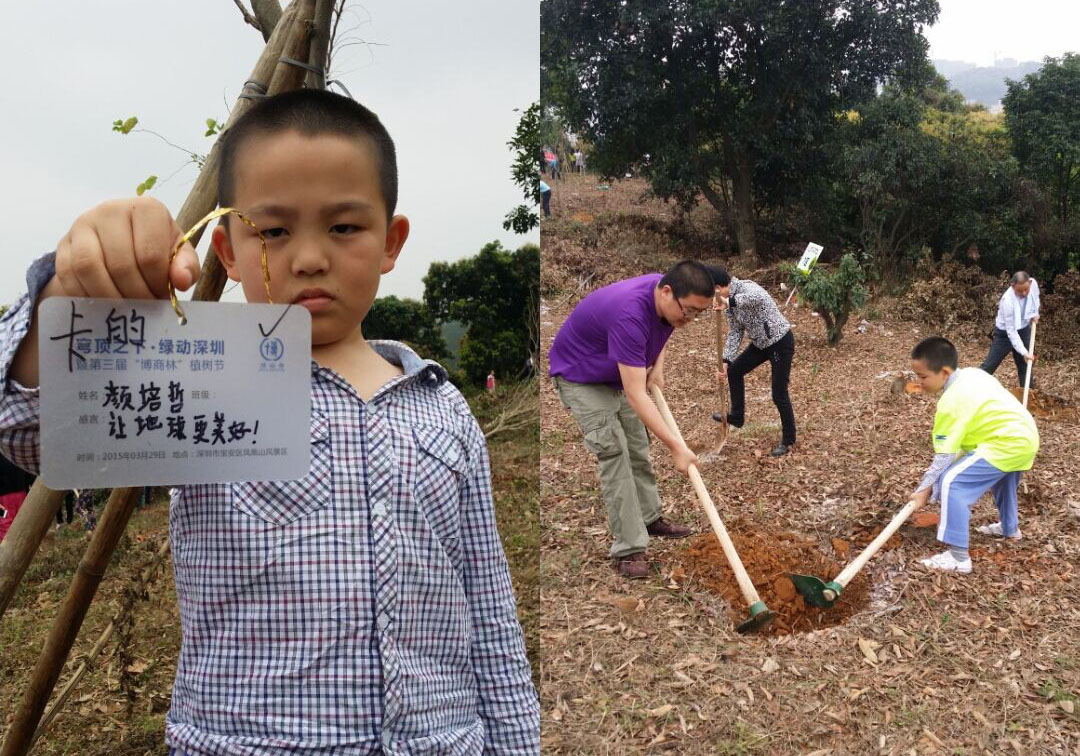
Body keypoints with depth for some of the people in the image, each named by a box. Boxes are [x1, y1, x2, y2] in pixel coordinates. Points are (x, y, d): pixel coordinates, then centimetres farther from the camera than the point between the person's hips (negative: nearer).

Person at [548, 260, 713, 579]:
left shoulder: (665, 297, -14)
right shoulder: (630, 314, -39)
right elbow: (636, 395, -40)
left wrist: (656, 367, -4)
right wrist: (676, 446, -39)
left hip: (616, 374, 8)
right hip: (580, 375, -8)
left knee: (638, 448, 14)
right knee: (614, 454, -15)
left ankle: (650, 517, 32)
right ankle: (628, 547, -8)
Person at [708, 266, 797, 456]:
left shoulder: (746, 287, -24)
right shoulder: (731, 301, 1)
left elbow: (759, 297, -50)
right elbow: (735, 333, 2)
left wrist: (729, 302, -51)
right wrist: (725, 362, -7)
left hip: (781, 342, -9)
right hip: (761, 343, 9)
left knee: (779, 394, -3)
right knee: (734, 370, 18)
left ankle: (788, 441, 14)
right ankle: (737, 416, 35)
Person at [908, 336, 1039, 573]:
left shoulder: (952, 402, -18)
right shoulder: (971, 373, 7)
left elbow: (944, 454, -15)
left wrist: (925, 489, -9)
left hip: (1006, 444, -11)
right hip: (1025, 436, 11)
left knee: (951, 482, -16)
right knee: (1001, 477, 39)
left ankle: (958, 556, -15)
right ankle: (1009, 527, 63)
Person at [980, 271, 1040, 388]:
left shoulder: (1033, 283, -19)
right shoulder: (1008, 301, -35)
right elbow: (1011, 331, -28)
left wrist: (1035, 313, -4)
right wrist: (1024, 352, -29)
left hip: (1023, 329, 5)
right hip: (1005, 333, -5)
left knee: (1025, 366, 12)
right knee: (989, 366, -1)